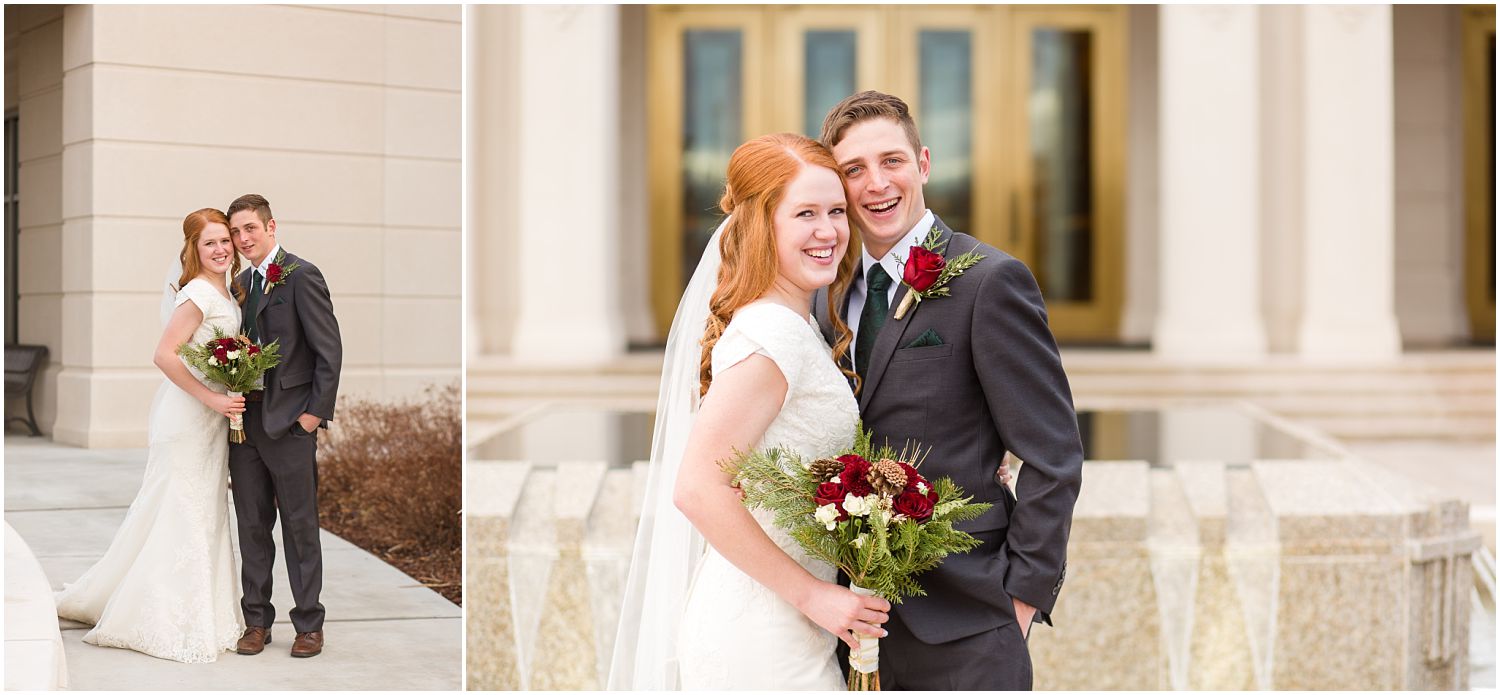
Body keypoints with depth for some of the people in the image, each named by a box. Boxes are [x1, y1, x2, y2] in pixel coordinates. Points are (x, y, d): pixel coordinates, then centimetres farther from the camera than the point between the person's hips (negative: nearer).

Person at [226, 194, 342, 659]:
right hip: (246, 419, 7)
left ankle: (309, 624, 10)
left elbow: (329, 349, -11)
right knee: (252, 526, 10)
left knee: (300, 527, 1)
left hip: (289, 422, -7)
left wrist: (317, 411, -13)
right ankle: (256, 621, 18)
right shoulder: (242, 282, 14)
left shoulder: (302, 276, -9)